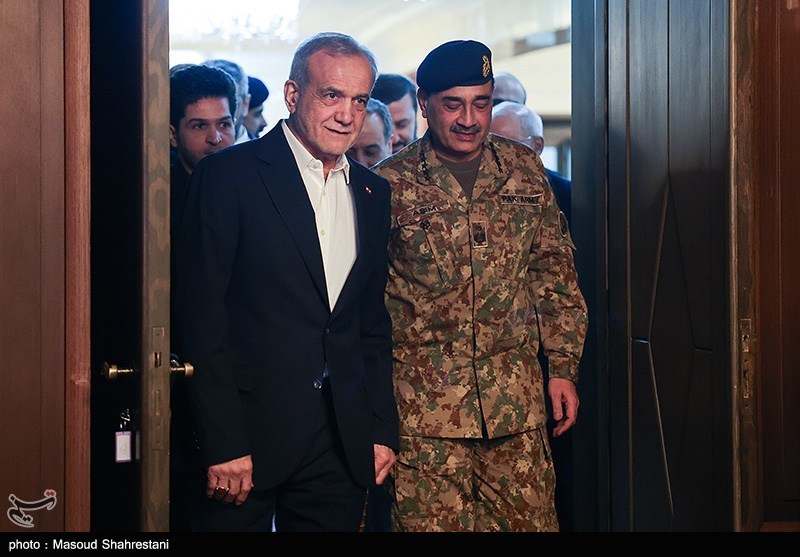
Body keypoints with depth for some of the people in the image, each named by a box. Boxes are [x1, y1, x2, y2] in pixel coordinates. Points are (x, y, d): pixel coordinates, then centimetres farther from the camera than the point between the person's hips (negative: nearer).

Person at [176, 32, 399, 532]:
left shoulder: (373, 194, 12)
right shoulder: (229, 176, -6)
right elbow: (203, 317, -9)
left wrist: (383, 430, 9)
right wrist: (223, 445, -14)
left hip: (344, 446, 5)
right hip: (248, 436, -5)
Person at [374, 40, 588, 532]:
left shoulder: (525, 169, 8)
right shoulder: (391, 184, -1)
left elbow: (554, 270, 14)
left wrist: (564, 367, 9)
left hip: (517, 401, 3)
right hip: (424, 406, -2)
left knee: (533, 519, 3)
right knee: (431, 521, 0)